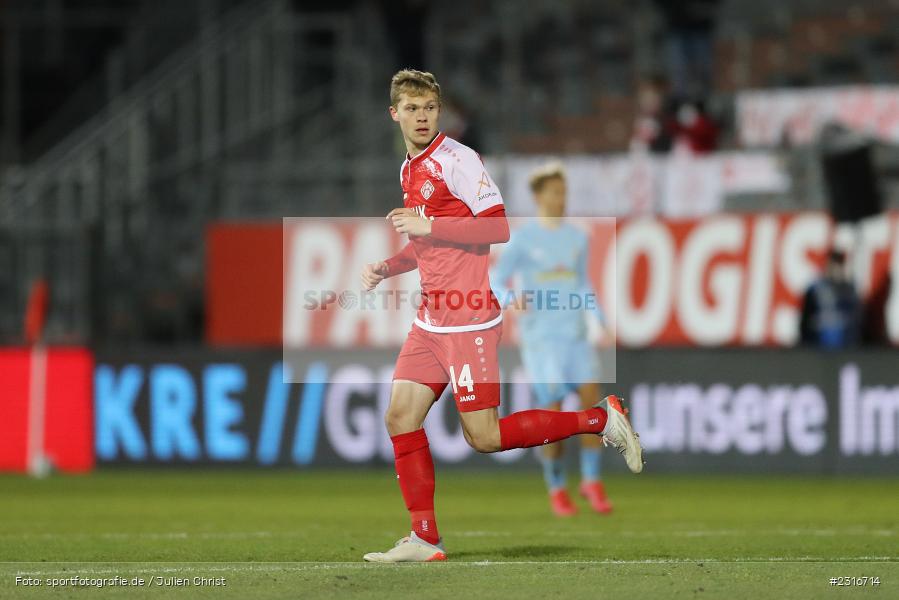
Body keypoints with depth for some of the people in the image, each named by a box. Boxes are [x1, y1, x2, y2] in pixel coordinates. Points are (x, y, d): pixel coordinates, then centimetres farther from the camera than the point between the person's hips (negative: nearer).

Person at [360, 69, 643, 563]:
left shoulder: (457, 160, -11)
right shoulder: (410, 169, 16)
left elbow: (499, 227, -19)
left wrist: (426, 224, -20)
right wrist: (386, 268, 13)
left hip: (468, 320, -8)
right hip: (430, 319, 8)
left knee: (484, 437, -9)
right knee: (400, 418, 1)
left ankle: (601, 419, 4)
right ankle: (424, 540, 7)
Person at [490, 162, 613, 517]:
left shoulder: (577, 238, 12)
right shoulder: (522, 240, -2)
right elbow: (495, 281, -3)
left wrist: (601, 324, 12)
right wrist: (511, 300, -25)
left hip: (576, 337, 4)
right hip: (540, 338, -4)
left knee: (593, 401, -12)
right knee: (553, 413, -5)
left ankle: (591, 481, 1)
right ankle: (557, 490, 12)